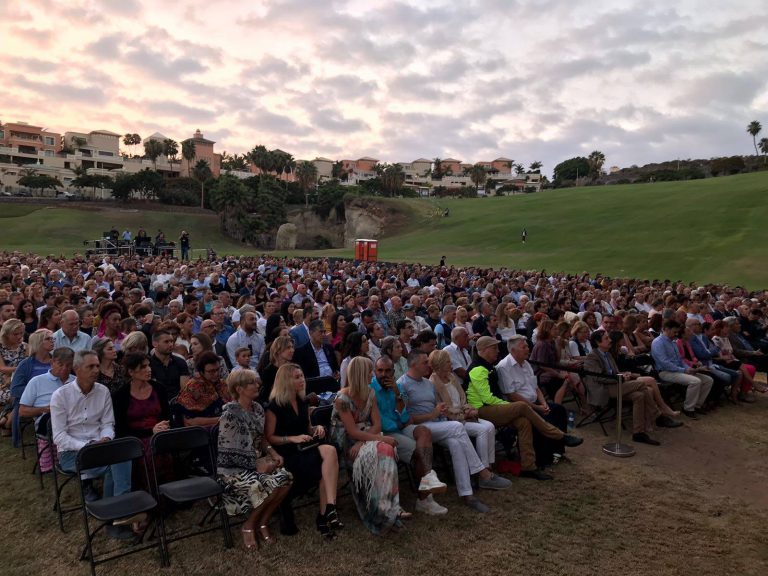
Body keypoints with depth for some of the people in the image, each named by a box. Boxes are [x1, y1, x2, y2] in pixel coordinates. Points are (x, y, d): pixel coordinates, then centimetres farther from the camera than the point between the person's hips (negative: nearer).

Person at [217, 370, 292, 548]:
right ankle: (249, 525, -3)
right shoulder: (230, 413, -17)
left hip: (257, 460, 7)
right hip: (233, 467, -7)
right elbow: (227, 451, -18)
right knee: (272, 483, -27)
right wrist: (256, 464, -20)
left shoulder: (258, 408, 7)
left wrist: (273, 453, -3)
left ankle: (263, 522, -1)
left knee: (286, 478, -18)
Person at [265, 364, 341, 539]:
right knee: (330, 452, -29)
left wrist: (317, 428, 2)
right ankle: (329, 510, -25)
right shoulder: (275, 406, -7)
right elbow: (269, 437, -7)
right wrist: (293, 438, -19)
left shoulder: (303, 402, 14)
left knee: (329, 452, -29)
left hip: (306, 449, 6)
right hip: (287, 454, -6)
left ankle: (325, 515, -29)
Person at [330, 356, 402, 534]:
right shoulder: (342, 399, -15)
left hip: (366, 437, 5)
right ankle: (382, 510, -22)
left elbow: (377, 424, 1)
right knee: (376, 453, -32)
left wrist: (362, 442, -16)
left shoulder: (370, 393, 5)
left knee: (386, 450, -28)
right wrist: (382, 438, -23)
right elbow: (353, 432, -18)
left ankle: (388, 507, -23)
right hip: (347, 443, -5)